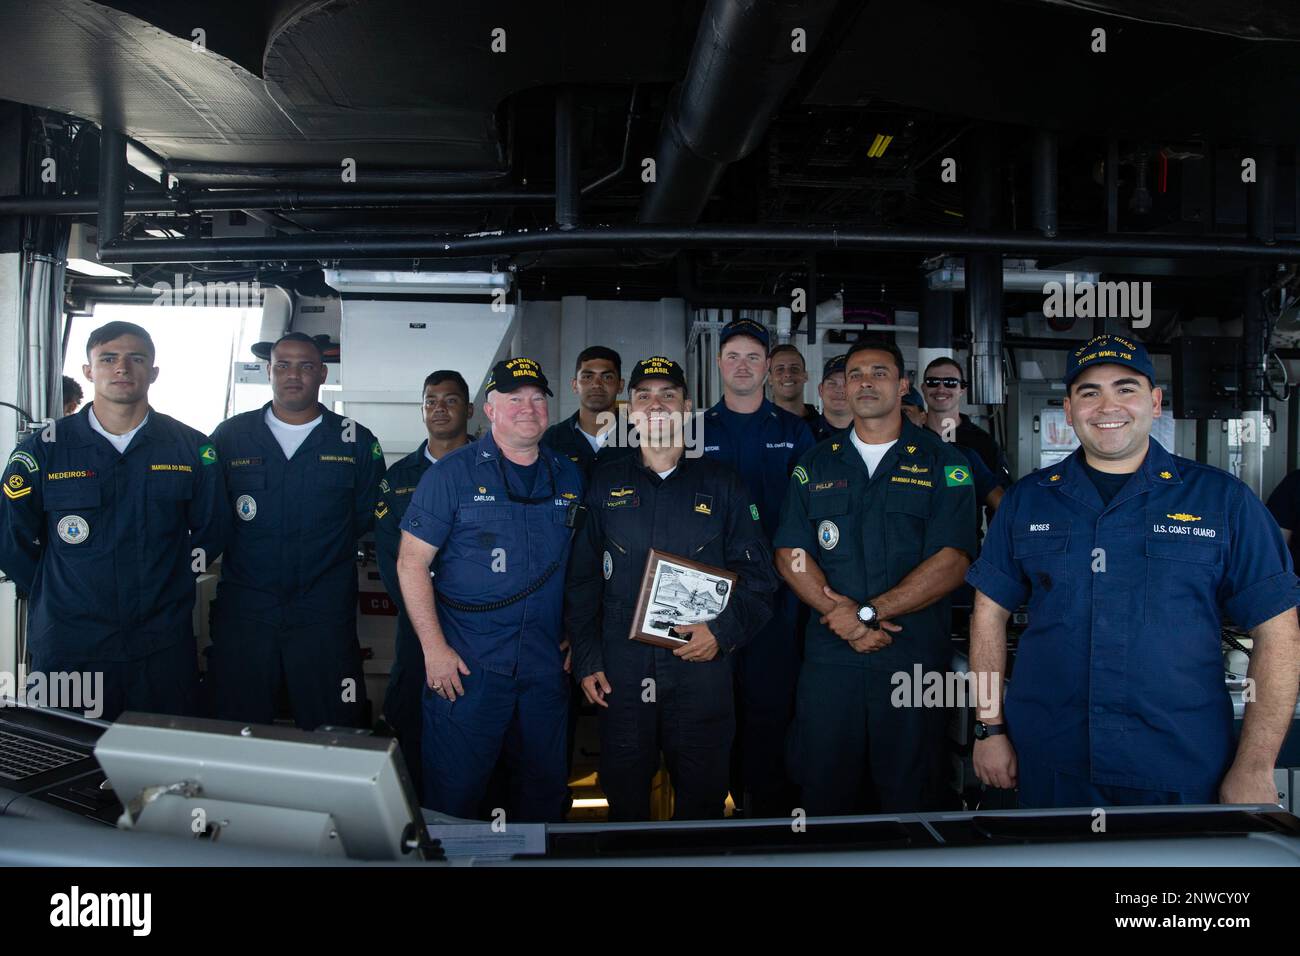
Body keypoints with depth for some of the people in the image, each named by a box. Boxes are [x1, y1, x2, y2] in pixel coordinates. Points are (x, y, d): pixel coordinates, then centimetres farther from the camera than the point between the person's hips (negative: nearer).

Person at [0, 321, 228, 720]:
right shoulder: (44, 449, -1)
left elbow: (210, 531, 8)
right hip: (68, 649, 0)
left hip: (165, 650, 1)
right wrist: (53, 596, 7)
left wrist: (168, 585, 6)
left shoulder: (191, 448, 1)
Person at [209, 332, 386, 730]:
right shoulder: (229, 436, 7)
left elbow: (369, 516, 6)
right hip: (242, 611, 1)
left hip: (325, 615, -1)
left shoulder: (356, 442, 4)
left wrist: (321, 546, 0)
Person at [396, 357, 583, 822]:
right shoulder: (452, 474, -5)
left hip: (547, 666, 4)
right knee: (454, 791, 5)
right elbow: (411, 563, -6)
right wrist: (434, 648, -11)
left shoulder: (569, 477, 8)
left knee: (546, 788, 15)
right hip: (465, 664, -4)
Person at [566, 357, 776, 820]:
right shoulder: (605, 485, 7)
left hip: (703, 673, -1)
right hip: (620, 676, 1)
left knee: (702, 800, 10)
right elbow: (582, 579, 9)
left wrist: (723, 631, -11)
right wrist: (586, 660, 3)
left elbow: (758, 574, 4)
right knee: (624, 799, 12)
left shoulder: (722, 484, 4)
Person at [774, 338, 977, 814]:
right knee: (824, 795, 10)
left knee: (909, 799, 8)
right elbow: (791, 554, 4)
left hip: (914, 658, -2)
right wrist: (840, 614, -11)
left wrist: (869, 612, -13)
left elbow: (952, 561, -7)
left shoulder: (941, 462, 3)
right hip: (829, 655, 2)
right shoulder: (816, 464, 12)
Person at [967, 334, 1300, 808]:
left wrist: (1254, 769, -7)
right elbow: (990, 612, 7)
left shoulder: (1222, 498, -1)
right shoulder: (1026, 499, 4)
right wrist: (990, 727, 1)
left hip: (1183, 770, -1)